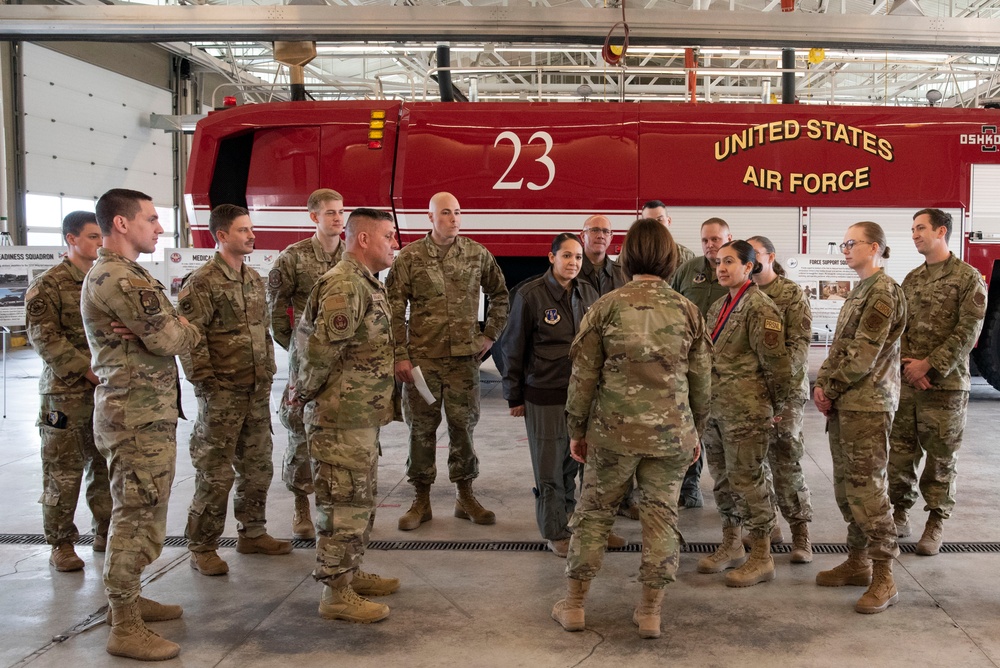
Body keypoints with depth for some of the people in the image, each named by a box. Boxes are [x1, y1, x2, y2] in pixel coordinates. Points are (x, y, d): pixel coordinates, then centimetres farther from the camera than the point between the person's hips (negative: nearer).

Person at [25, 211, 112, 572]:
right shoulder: (49, 285, -6)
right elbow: (44, 337, -12)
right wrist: (87, 370, -18)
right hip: (66, 392, -5)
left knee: (107, 465, 12)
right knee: (63, 472, 2)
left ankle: (105, 532, 26)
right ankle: (61, 543, 13)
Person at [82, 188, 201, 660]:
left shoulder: (124, 274, 17)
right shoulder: (118, 279, -18)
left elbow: (173, 327, 12)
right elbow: (170, 340, -20)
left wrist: (170, 327, -12)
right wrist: (188, 330, 2)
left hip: (147, 414, 11)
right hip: (139, 419, -11)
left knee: (140, 514, 19)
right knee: (136, 518, -4)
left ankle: (130, 599, 32)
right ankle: (125, 629, 4)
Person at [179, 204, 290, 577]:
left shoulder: (254, 279, 12)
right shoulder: (201, 283, -12)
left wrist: (268, 373, 14)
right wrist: (206, 385, -16)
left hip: (257, 393, 8)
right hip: (222, 394, -7)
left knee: (257, 468, 15)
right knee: (215, 474, -1)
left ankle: (252, 533, 30)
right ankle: (202, 548, 12)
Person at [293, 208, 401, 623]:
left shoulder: (366, 285, 16)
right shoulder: (343, 285, -19)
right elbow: (321, 348, -24)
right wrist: (306, 391, -9)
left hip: (362, 416, 10)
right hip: (342, 418, -10)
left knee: (361, 498, 18)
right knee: (344, 503, -3)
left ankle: (350, 573, 31)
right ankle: (336, 593, 6)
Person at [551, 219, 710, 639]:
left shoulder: (607, 307, -5)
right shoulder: (687, 311, 1)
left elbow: (583, 375, -2)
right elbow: (701, 381, 7)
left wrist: (577, 429, 9)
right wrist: (695, 431, 20)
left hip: (614, 430, -1)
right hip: (671, 432, 1)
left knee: (594, 512, 11)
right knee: (661, 517, 9)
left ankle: (574, 606, 19)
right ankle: (650, 612, 16)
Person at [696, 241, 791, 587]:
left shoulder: (759, 307, -12)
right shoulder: (718, 307, 14)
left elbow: (775, 361, -12)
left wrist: (775, 407, -6)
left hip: (745, 411, -8)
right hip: (714, 409, 8)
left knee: (748, 479, -3)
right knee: (723, 478, 15)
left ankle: (761, 558, 8)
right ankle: (731, 545, 29)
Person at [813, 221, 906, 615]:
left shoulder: (884, 292, -11)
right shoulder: (859, 292, 17)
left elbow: (864, 353, -16)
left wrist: (831, 388, -9)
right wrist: (823, 384, 3)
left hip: (868, 404, -9)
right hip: (843, 403, 9)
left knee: (866, 487, -8)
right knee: (846, 486, 13)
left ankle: (883, 579, -1)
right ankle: (858, 562, 24)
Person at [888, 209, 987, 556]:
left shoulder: (968, 277, -4)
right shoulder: (911, 279, 13)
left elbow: (968, 331, -11)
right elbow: (899, 327, 9)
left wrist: (929, 365, -15)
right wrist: (909, 362, -7)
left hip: (946, 383, -5)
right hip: (906, 382, 5)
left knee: (942, 456, 3)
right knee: (901, 449, 8)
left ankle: (936, 523, 13)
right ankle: (900, 514, 20)